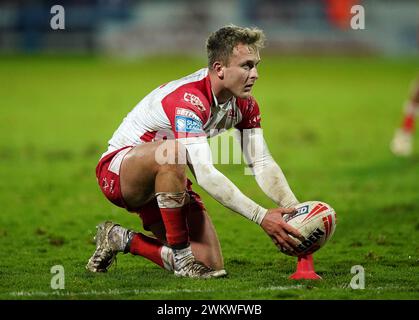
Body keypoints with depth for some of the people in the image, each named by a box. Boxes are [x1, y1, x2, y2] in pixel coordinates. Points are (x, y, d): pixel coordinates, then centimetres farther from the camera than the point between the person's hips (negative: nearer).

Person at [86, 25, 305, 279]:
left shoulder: (244, 104, -6)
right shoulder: (188, 99, -32)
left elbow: (262, 163, -7)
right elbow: (204, 173, -41)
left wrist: (294, 208, -25)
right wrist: (261, 216, -47)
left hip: (164, 181, 8)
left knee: (212, 267, -4)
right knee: (173, 151, -41)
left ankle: (122, 240, 15)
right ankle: (180, 255, -26)